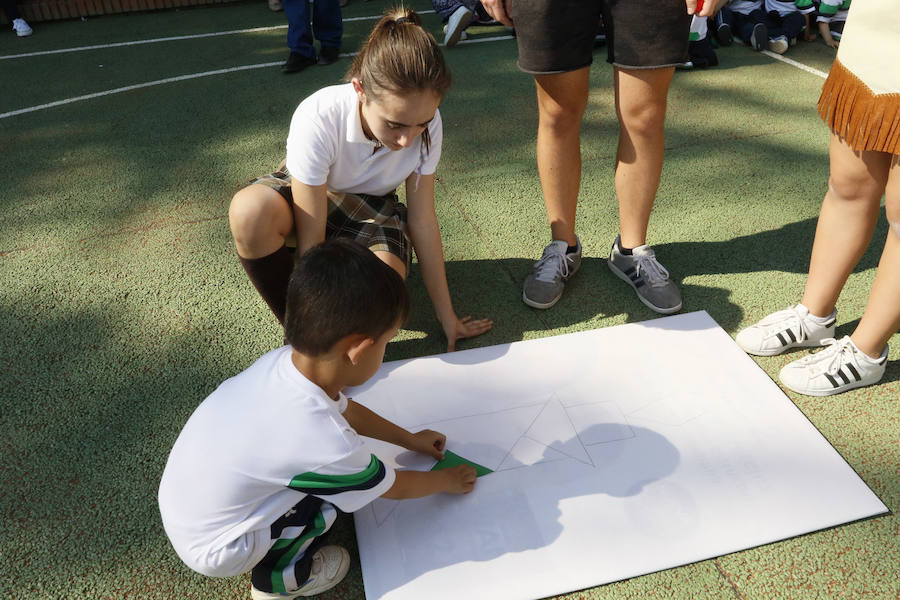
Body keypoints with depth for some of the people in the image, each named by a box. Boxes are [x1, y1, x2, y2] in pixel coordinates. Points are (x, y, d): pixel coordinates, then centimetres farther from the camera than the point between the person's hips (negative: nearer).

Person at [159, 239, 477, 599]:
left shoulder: (284, 360, -14)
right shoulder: (327, 443, -33)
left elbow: (345, 408, 8)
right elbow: (394, 487, -11)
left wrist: (409, 439, 19)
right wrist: (447, 481, 9)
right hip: (211, 551, -7)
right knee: (333, 494, -11)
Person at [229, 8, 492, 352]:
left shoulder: (425, 120, -25)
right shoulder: (318, 120, -35)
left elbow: (422, 221, -16)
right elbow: (311, 241, -31)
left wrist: (448, 317, -12)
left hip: (371, 206, 2)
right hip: (308, 194, -1)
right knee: (249, 211, -39)